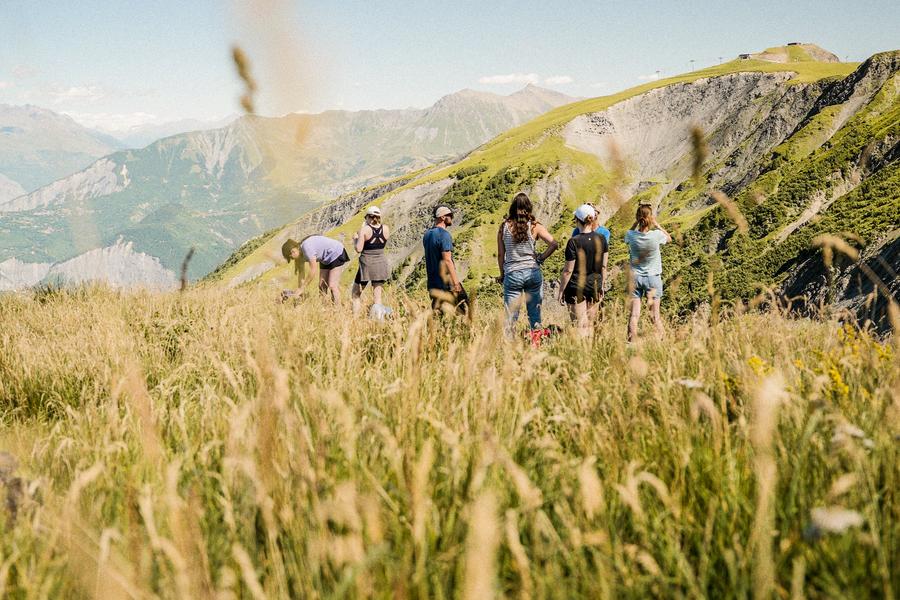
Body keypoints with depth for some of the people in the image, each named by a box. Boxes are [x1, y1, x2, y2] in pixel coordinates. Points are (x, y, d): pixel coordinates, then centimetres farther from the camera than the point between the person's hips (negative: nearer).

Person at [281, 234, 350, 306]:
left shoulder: (307, 247, -31)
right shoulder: (301, 251, -4)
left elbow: (313, 271, -29)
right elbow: (301, 272, 2)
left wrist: (302, 288, -23)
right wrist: (299, 289, -1)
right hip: (326, 259, 9)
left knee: (332, 286, -15)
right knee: (322, 286, 4)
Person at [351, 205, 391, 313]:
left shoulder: (364, 229, -12)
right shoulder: (385, 229, 0)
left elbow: (359, 249, -16)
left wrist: (355, 239, 4)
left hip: (367, 264, -4)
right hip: (381, 264, 4)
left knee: (356, 294, 10)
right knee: (377, 296, 9)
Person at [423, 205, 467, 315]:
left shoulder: (427, 234, 12)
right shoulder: (444, 235, -15)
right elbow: (447, 260, -21)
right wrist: (456, 282, -20)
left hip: (432, 282, 8)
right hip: (446, 281, -8)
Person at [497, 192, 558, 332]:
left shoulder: (504, 227, -2)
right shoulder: (535, 227, -4)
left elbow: (500, 255, 2)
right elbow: (554, 244, -13)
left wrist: (502, 274, 13)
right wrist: (541, 258, 0)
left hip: (512, 274, 0)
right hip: (533, 272, 0)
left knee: (511, 316, 5)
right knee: (534, 315, 11)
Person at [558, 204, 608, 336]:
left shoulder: (574, 242, -16)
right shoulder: (601, 239, -1)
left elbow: (568, 270, -12)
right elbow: (604, 266, 7)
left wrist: (561, 291, -3)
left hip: (576, 288, -5)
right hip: (595, 287, 5)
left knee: (580, 327, 0)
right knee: (589, 325, 15)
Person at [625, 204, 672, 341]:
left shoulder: (631, 235, -13)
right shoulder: (656, 235, -16)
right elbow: (669, 238, 6)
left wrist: (636, 223, 3)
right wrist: (657, 225, 4)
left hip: (635, 277, 1)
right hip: (653, 277, -1)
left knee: (634, 315, 2)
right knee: (655, 316, 5)